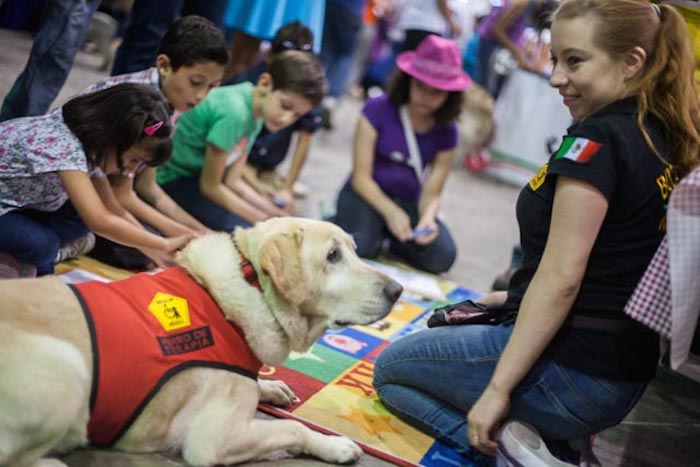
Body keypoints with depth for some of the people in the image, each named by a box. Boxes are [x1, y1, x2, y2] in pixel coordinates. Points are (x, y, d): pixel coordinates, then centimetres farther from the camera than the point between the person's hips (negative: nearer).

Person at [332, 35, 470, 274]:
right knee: (360, 245, -34)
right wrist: (391, 212, -28)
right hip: (367, 194, -3)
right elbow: (361, 177, -13)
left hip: (409, 202, 3)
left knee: (442, 257, -22)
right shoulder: (378, 110, -12)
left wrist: (428, 217, -27)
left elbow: (432, 193, -3)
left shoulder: (446, 132, -2)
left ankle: (386, 235, 5)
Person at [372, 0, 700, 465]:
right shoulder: (660, 140, 7)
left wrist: (498, 389, -20)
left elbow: (560, 278, -24)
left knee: (390, 368, 12)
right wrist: (516, 297, 19)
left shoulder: (599, 139, -20)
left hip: (570, 370, -9)